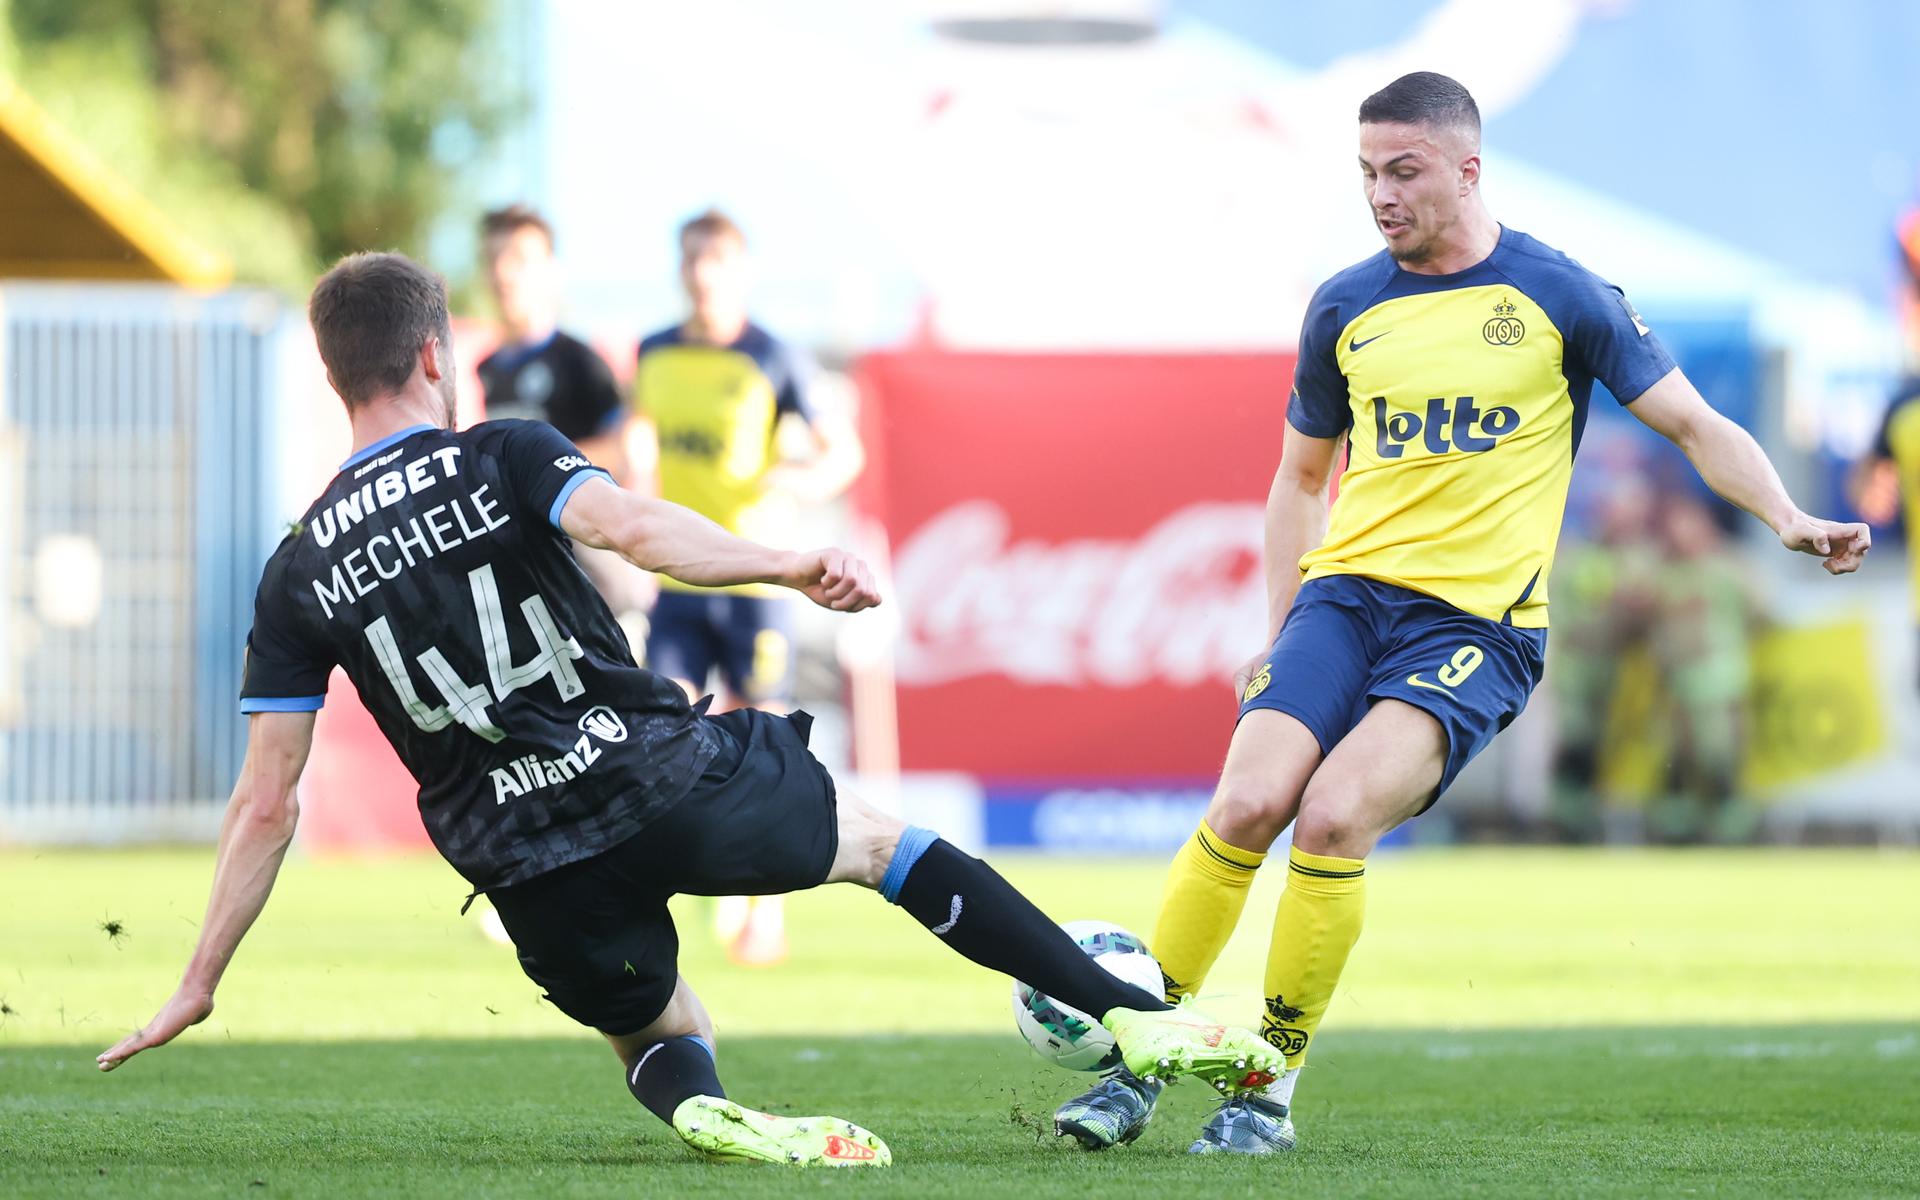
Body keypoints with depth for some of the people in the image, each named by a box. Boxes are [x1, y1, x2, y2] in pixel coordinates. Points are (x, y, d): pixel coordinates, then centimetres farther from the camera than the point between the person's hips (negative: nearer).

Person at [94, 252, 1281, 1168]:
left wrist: (200, 984, 9)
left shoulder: (301, 573, 6)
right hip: (663, 777, -2)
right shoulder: (506, 457, -1)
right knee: (887, 843, 21)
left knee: (659, 1036, 27)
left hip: (527, 863, 2)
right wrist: (791, 567, -28)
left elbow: (267, 803, 4)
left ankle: (703, 1112, -12)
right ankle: (1140, 1016, 14)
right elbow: (631, 524, -22)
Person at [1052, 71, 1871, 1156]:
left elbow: (1697, 426, 4)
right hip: (1345, 591, 3)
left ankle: (1273, 1086, -10)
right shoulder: (1345, 308, 11)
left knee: (1334, 815, -25)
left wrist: (1788, 518, -13)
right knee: (1247, 802, -20)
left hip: (1476, 622, -3)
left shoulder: (1560, 296, 1)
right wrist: (1277, 636, 16)